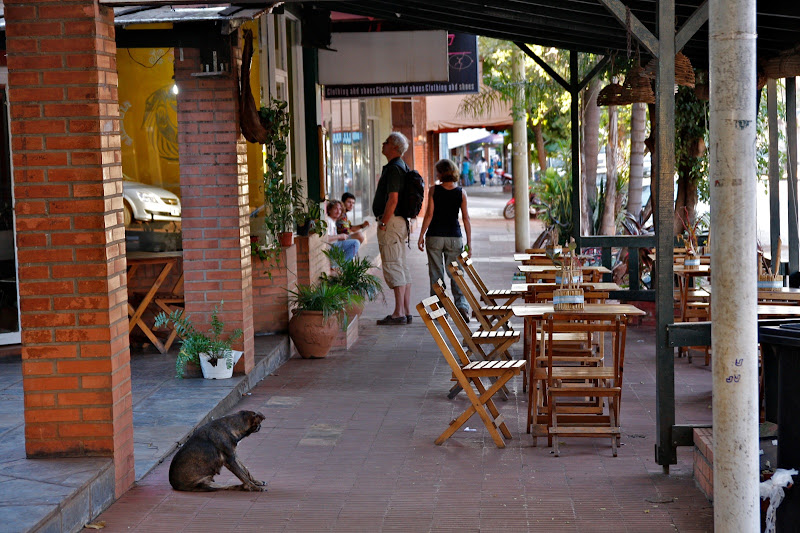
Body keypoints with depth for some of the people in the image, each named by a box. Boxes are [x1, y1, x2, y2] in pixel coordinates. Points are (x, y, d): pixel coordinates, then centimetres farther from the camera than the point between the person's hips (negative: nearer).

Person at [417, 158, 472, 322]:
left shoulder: (433, 190, -5)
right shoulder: (461, 193, 0)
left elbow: (429, 215, -7)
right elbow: (466, 219, 0)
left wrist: (421, 236, -1)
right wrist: (469, 243, 4)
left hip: (435, 236, -1)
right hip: (454, 237, 1)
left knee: (436, 274, 6)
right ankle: (461, 305, -9)